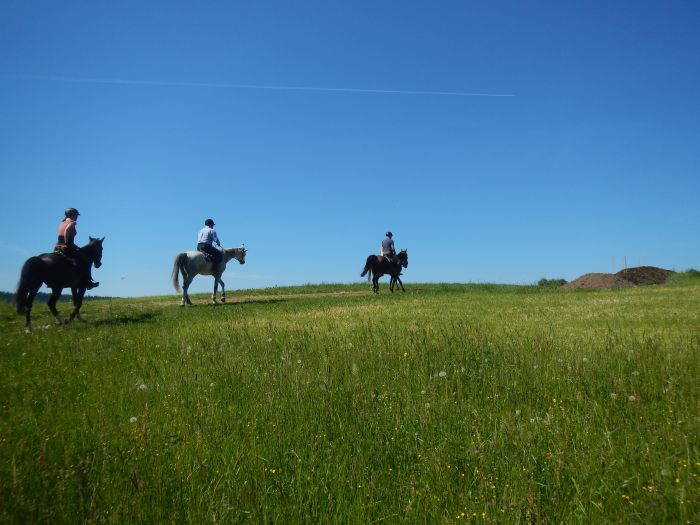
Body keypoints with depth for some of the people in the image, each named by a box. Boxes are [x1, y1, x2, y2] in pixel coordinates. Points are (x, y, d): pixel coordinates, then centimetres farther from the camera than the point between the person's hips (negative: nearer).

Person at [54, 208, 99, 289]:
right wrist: (66, 242, -20)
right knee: (85, 261, 2)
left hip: (57, 247, 8)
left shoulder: (61, 223, 18)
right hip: (68, 248, -8)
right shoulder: (72, 222, -6)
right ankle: (87, 282, -3)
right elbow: (67, 230, -26)